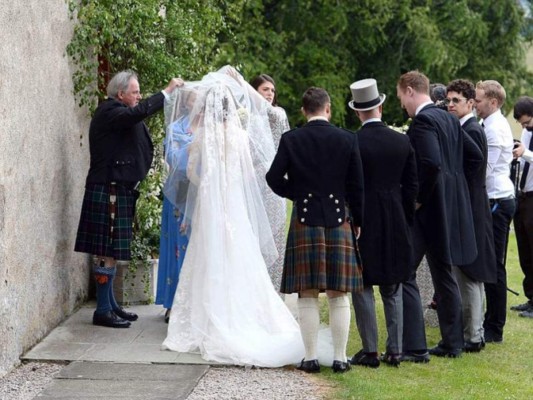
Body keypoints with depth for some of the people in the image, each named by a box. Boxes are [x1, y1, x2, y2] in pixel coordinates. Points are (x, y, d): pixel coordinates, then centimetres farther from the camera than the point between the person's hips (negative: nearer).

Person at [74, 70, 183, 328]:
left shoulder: (115, 113, 19)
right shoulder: (109, 112, -14)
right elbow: (138, 113, -31)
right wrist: (167, 91, -25)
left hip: (117, 191, 11)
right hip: (108, 191, -11)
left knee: (111, 252, 14)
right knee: (109, 252, -9)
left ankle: (109, 305, 21)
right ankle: (103, 311, -7)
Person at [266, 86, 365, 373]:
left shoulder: (291, 140, -3)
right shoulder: (347, 140, -2)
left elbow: (274, 178, -2)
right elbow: (356, 186, 1)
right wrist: (357, 221, 12)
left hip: (304, 222, 0)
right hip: (339, 221, 0)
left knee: (307, 295, 4)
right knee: (338, 296, 5)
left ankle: (310, 358, 4)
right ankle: (339, 358, 6)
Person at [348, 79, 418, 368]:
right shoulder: (402, 142, 1)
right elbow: (412, 186, 5)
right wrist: (406, 221, 15)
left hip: (362, 224, -4)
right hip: (395, 225, 4)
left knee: (362, 288, 3)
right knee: (393, 290, 12)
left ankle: (370, 351, 2)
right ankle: (395, 350, 13)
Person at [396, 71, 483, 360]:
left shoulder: (422, 121, -16)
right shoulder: (449, 119, 11)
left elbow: (431, 164, -27)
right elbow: (475, 156, 17)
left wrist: (418, 200, -16)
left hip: (428, 209, -9)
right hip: (450, 208, 9)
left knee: (403, 274, -6)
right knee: (443, 274, 16)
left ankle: (414, 347, -9)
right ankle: (452, 343, 21)